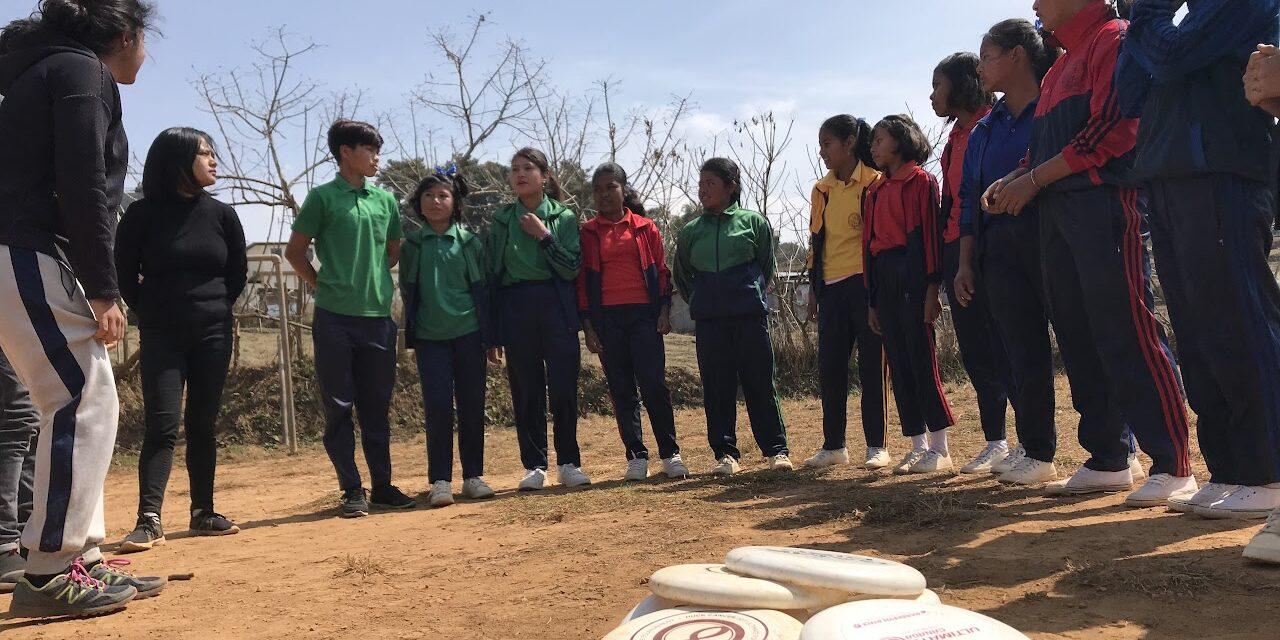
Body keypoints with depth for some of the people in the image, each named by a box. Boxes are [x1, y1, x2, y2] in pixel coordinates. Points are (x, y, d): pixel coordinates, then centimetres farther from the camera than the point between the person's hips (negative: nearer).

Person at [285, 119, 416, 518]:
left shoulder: (385, 200, 12)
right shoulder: (323, 197, -1)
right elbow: (295, 252, 2)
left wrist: (373, 280, 11)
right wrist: (325, 286, 0)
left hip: (379, 316, 4)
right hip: (335, 319, -4)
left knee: (376, 407, 10)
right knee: (339, 408, 3)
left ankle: (382, 486, 19)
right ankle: (351, 490, 10)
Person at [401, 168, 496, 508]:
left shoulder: (471, 243, 4)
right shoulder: (412, 245, 6)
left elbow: (483, 288, 7)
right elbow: (406, 291, 12)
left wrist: (490, 335, 5)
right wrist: (413, 331, 8)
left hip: (469, 333, 0)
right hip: (430, 338, 0)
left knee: (472, 406, 4)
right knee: (438, 407, -3)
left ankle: (473, 476, 14)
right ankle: (440, 481, 3)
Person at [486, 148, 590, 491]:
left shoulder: (565, 217, 4)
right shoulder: (501, 220, 9)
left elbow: (572, 268, -5)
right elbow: (492, 273, 8)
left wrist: (543, 236, -11)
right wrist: (492, 329, 4)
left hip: (557, 308, -1)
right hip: (515, 310, 2)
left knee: (563, 388, -2)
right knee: (526, 391, 4)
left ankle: (568, 463, 11)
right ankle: (534, 466, 14)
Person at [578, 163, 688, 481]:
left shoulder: (645, 227, 8)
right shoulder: (587, 233, 8)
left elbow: (662, 270, 9)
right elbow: (582, 281, 6)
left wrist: (664, 310, -2)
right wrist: (588, 326, 0)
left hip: (644, 314, -1)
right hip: (606, 319, 1)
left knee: (654, 385, -6)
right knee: (621, 390, 4)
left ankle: (670, 454, 5)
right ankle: (636, 457, 11)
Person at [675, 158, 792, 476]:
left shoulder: (754, 222, 5)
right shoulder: (690, 231, 10)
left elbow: (767, 267, 14)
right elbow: (681, 276, 21)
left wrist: (751, 295, 10)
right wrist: (701, 301, 13)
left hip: (750, 314, -2)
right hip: (708, 319, 2)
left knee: (760, 383, 1)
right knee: (717, 387, 3)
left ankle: (776, 450, 10)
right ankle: (725, 454, 11)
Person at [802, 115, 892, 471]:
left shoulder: (875, 182, -2)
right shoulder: (821, 189, 15)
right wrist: (813, 289, 14)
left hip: (866, 282, -5)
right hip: (831, 288, 5)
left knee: (873, 367, -1)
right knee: (829, 366, 4)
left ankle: (876, 446, 8)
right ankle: (833, 445, 14)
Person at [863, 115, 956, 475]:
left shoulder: (921, 181, 0)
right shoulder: (875, 192, 19)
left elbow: (930, 232, -7)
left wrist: (932, 286, -16)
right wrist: (872, 301, 15)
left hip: (911, 276, -7)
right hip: (884, 282, 7)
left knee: (922, 361, -7)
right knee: (898, 365, 6)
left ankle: (940, 448, 1)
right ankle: (918, 445, 12)